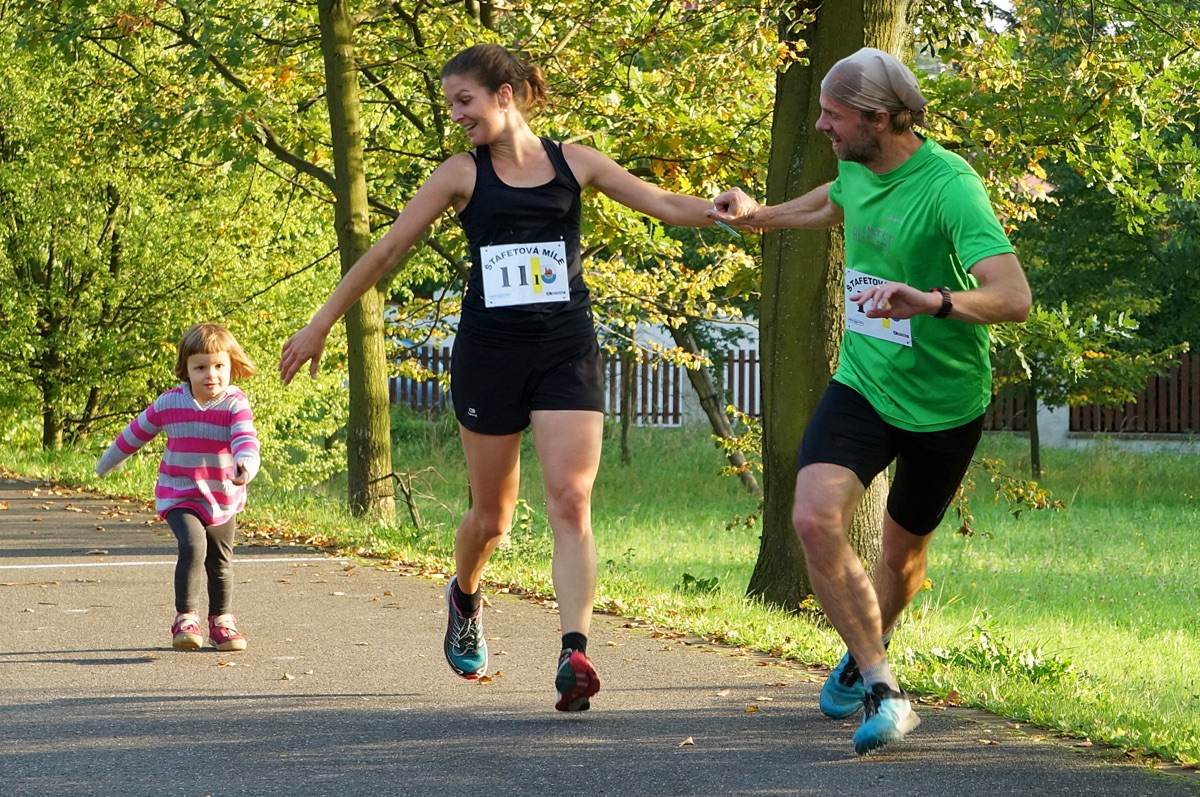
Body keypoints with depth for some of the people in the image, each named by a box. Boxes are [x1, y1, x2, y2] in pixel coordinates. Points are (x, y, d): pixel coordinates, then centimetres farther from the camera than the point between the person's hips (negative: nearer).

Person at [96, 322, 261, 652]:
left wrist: (245, 465, -52)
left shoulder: (235, 405, -12)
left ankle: (222, 621, 35)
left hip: (224, 500, 1)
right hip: (179, 497, -1)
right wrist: (108, 461, 22)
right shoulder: (170, 403, -6)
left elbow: (245, 439, -30)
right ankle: (185, 619, -21)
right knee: (193, 546, -24)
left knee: (221, 561, 16)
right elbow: (138, 431, 10)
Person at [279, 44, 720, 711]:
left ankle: (575, 655, -24)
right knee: (492, 516, 9)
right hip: (489, 351, 0)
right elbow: (387, 251, 5)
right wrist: (322, 324, 7)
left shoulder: (574, 163, 5)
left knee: (571, 502, -15)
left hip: (567, 351, 0)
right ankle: (464, 600, 42)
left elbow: (665, 204, 4)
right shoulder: (464, 174, 2)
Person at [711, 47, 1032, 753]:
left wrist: (934, 301, -52)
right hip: (862, 384, 4)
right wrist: (762, 216, 27)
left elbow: (1014, 298, -37)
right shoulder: (856, 169, -3)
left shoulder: (949, 186, -25)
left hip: (944, 402, -4)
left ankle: (864, 655, 48)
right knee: (814, 517, -21)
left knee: (903, 549, 16)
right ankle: (882, 690, -14)